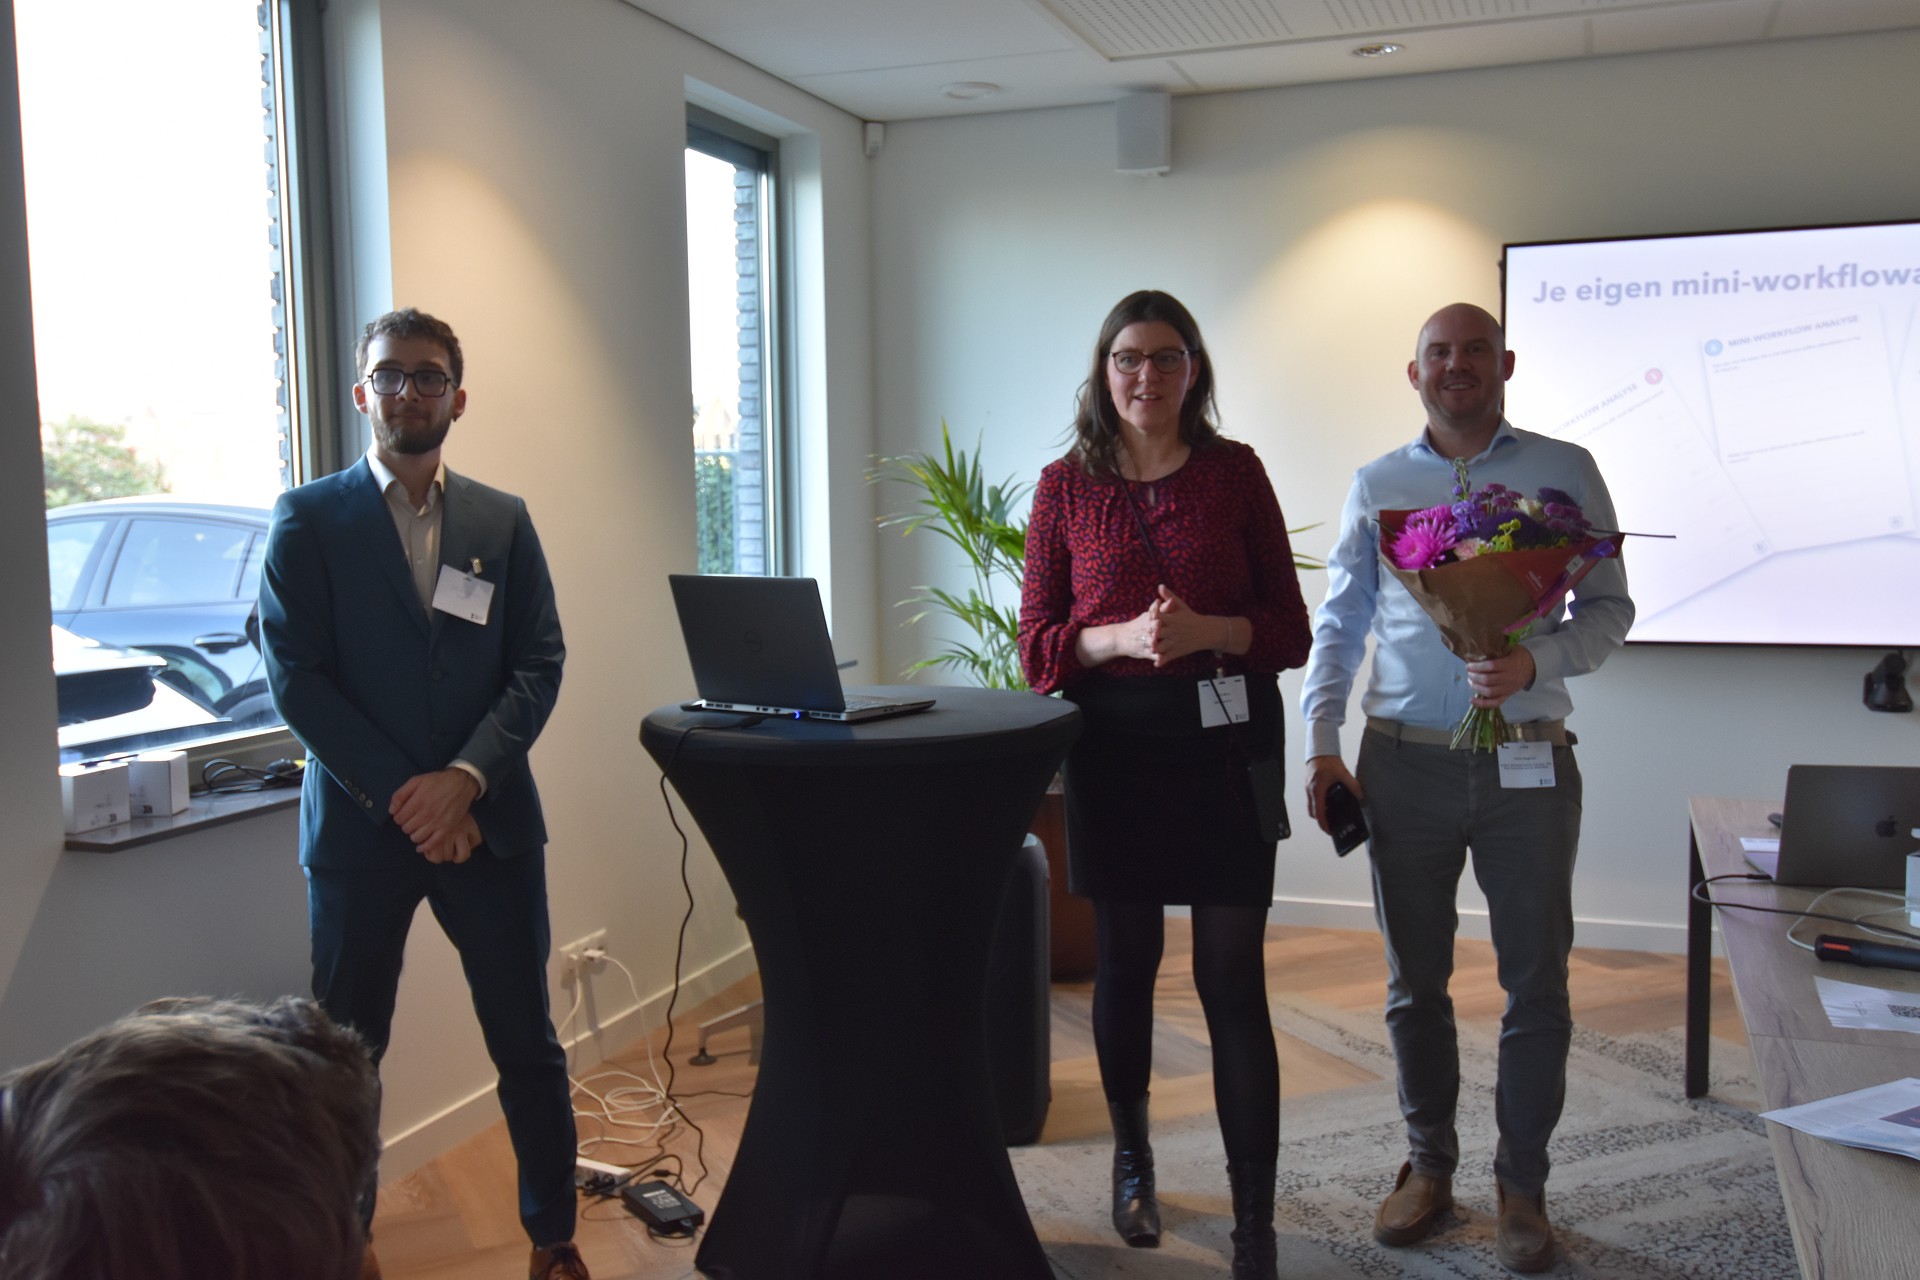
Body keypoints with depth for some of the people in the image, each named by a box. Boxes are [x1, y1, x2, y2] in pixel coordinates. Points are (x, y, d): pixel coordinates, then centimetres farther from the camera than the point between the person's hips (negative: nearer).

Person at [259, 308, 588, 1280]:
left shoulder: (503, 522, 9)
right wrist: (400, 797, -12)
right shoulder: (309, 519, 2)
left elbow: (539, 665, 2)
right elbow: (298, 679, -5)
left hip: (487, 820, 2)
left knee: (528, 1045, 8)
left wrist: (465, 778, -12)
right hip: (360, 827, -1)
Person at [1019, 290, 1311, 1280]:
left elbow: (1289, 630, 1)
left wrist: (1208, 630, -18)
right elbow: (1037, 641, 1)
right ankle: (1131, 1156, 38)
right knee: (1122, 963, 13)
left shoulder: (1235, 472, 2)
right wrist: (1122, 638, -17)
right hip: (1111, 748, 1)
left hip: (1225, 749, -1)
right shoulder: (1066, 484, 4)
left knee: (1233, 981, -3)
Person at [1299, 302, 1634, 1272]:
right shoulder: (1378, 484, 9)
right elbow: (1338, 622, 9)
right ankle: (1428, 1166, 26)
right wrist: (1320, 745, -1)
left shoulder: (1564, 472, 4)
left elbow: (1609, 608, 1)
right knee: (1415, 981, 11)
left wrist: (1535, 660, -19)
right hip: (1404, 759, 2)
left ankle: (1522, 1185, 21)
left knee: (1536, 983, 5)